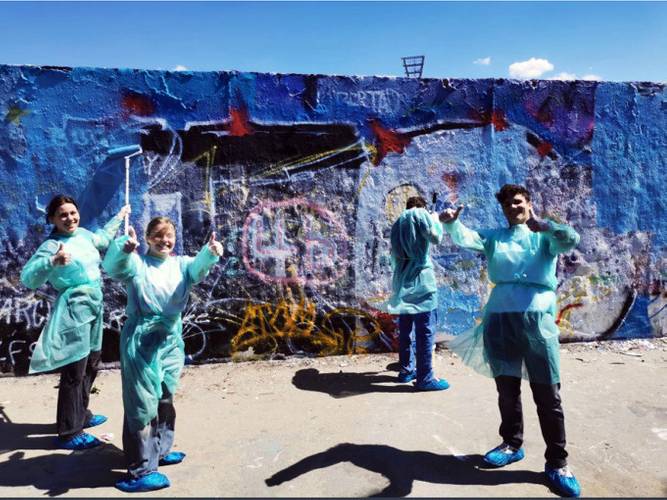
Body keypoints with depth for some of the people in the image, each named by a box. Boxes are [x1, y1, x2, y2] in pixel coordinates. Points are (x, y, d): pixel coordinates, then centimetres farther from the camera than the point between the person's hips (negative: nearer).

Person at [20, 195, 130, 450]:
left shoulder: (83, 234, 7)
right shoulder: (51, 245, -16)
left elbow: (102, 239, 30)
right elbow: (28, 277, -27)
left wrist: (119, 217, 39)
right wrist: (52, 261, -44)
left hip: (93, 307, 9)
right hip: (74, 311, -9)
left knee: (91, 365, 20)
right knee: (74, 371, -5)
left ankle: (81, 415, 38)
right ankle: (69, 433, 6)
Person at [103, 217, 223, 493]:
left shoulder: (180, 265, 9)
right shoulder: (137, 262, -1)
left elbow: (198, 267, -12)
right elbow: (112, 266, -21)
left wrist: (210, 252, -35)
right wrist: (124, 247, -44)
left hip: (171, 340, 5)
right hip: (140, 340, -5)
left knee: (165, 399, 19)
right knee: (142, 403, -3)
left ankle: (159, 450, 38)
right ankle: (141, 470, 5)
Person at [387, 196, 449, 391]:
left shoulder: (397, 222, 20)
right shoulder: (420, 214, 1)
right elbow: (435, 236, -10)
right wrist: (436, 219, 6)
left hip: (401, 280, 8)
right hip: (420, 278, -7)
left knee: (405, 329, 13)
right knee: (425, 330, -6)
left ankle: (406, 370, 20)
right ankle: (425, 377, -6)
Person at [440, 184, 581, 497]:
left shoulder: (545, 236, 10)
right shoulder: (495, 237, 16)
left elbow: (571, 240, -11)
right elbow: (465, 238, -1)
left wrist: (544, 225, -31)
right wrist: (451, 224, -23)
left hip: (537, 319, -2)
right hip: (499, 319, 3)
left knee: (547, 394, 1)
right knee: (507, 389, 13)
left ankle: (557, 462, 13)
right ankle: (512, 444, 31)